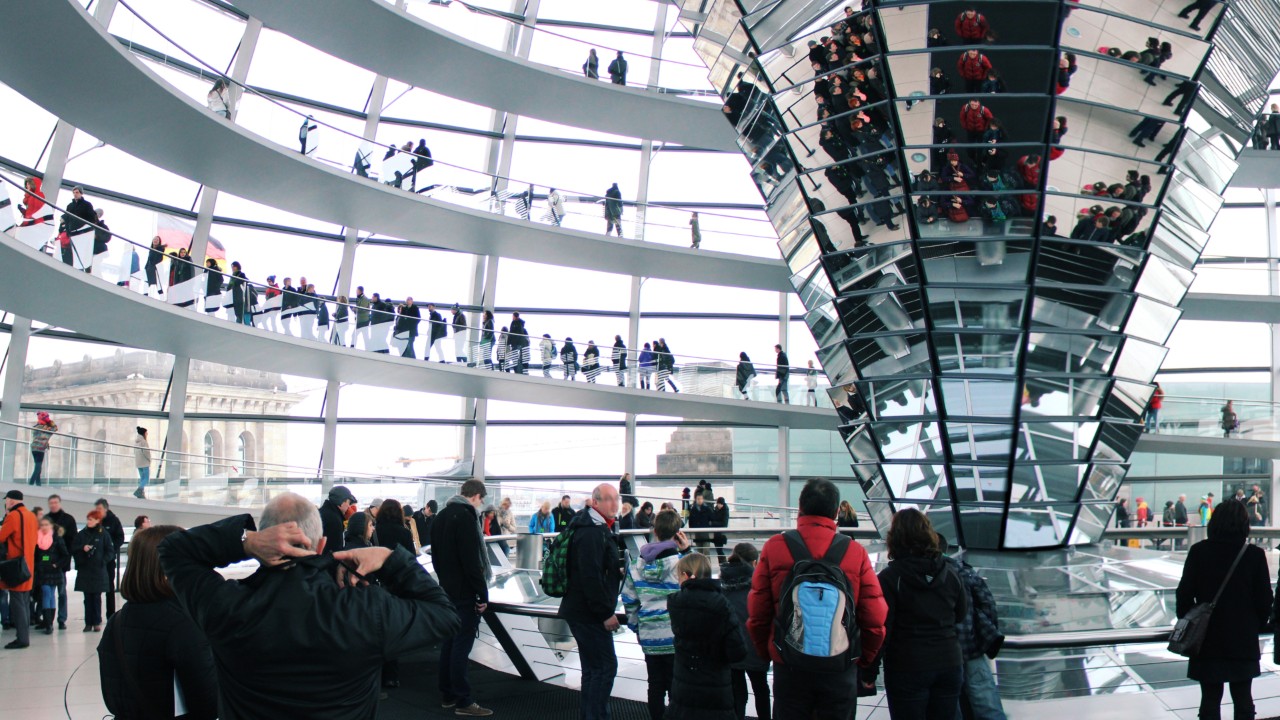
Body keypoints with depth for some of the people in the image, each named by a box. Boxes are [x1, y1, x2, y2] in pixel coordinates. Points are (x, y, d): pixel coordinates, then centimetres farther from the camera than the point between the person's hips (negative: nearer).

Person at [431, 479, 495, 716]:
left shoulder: (441, 515, 12)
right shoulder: (466, 516, -17)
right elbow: (472, 560, -22)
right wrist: (483, 594, -17)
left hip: (447, 590, 9)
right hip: (465, 593, -9)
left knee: (449, 643, 14)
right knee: (461, 645, -6)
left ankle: (447, 696, 20)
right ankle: (463, 701, -2)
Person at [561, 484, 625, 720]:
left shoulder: (603, 528, 15)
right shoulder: (590, 532, -19)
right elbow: (590, 577, -25)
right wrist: (606, 613, -22)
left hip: (585, 612, 11)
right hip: (588, 613, -11)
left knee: (593, 668, 16)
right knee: (605, 666, -8)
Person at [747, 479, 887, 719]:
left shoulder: (774, 548, -7)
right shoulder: (855, 553, -8)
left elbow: (757, 613, -4)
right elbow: (875, 618, -6)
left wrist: (767, 653, 13)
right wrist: (864, 659, 11)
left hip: (788, 666, 0)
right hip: (840, 670, 0)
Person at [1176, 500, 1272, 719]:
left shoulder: (1199, 551, -7)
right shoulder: (1255, 554, -7)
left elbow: (1184, 594, -5)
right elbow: (1265, 599, -2)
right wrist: (1257, 625, 14)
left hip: (1207, 639, 0)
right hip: (1244, 641, 0)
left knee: (1210, 701, 7)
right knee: (1243, 701, 11)